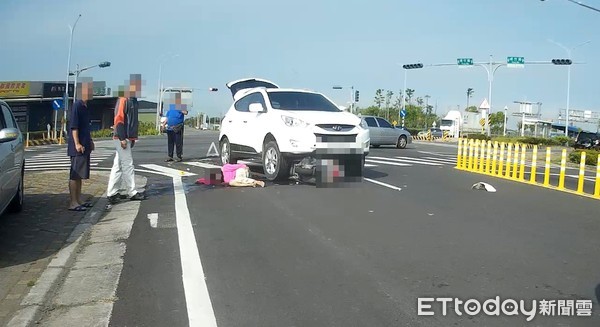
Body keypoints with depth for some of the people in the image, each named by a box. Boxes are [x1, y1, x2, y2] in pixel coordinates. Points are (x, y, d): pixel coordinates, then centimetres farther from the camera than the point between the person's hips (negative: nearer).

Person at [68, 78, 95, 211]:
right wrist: (77, 144, -21)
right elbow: (74, 126, -18)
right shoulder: (77, 106, -13)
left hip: (85, 146, 9)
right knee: (75, 175, -5)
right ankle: (73, 203, -1)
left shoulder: (85, 107, 15)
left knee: (80, 175, 13)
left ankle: (78, 200, 20)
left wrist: (89, 141, 22)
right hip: (78, 147, -9)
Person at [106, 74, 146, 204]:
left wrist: (132, 138, 19)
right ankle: (132, 192, 5)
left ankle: (112, 193, 16)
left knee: (118, 166, 11)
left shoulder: (133, 101, 15)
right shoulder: (123, 100, -12)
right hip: (122, 138, -9)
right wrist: (122, 138, -20)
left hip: (128, 138, 9)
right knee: (128, 165, -3)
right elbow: (118, 119, -18)